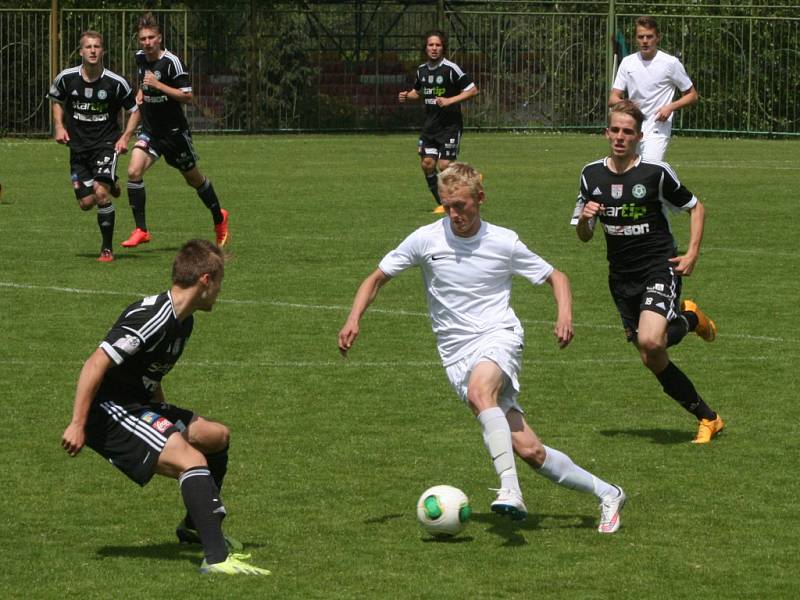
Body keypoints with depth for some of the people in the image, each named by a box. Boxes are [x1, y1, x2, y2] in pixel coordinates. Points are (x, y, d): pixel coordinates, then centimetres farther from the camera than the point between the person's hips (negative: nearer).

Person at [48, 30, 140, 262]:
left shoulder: (115, 83, -11)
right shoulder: (66, 78, -5)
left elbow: (134, 110, 3)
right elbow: (57, 101, 16)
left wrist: (125, 137, -9)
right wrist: (59, 126, 2)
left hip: (107, 143, -3)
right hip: (78, 146, 3)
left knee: (101, 193, -23)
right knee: (86, 203, 0)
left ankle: (107, 249, -9)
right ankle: (110, 185, 38)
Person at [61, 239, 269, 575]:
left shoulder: (182, 321, 10)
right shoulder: (151, 318, -23)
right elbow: (95, 365, -26)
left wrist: (165, 419, 23)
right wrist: (78, 425, -27)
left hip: (139, 405, 11)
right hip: (109, 412, -11)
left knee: (217, 436, 20)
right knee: (191, 460, -25)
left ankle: (195, 528, 37)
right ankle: (217, 557, -31)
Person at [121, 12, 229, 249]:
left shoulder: (171, 62, -19)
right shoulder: (140, 58, 2)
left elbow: (187, 96, -21)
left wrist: (158, 85, -28)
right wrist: (140, 94, 5)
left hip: (174, 131, -5)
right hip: (149, 130, 5)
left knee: (193, 178, 12)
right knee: (134, 171, -17)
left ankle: (219, 218, 38)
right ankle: (141, 230, -12)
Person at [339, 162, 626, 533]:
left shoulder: (504, 242, 0)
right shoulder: (426, 240, 2)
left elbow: (555, 277, 13)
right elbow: (376, 279, 12)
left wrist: (564, 315, -6)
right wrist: (354, 319, -4)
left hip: (499, 337, -2)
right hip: (457, 357, 2)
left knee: (479, 391, -39)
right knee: (528, 450, -8)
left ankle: (510, 489, -46)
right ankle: (606, 494, 6)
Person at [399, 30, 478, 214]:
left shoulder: (450, 69, -12)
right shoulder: (422, 70, 8)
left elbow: (473, 90, -12)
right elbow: (418, 91, 26)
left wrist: (450, 100, -20)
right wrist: (407, 96, 5)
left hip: (450, 125, -6)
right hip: (430, 124, 6)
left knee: (444, 165, -10)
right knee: (427, 163, -1)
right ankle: (441, 203, 13)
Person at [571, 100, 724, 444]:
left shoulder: (656, 173, -10)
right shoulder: (592, 175, 2)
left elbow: (695, 208, 3)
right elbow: (583, 236, 9)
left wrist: (692, 254, -7)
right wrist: (585, 218, -14)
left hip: (659, 267, -5)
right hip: (622, 277, 5)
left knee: (650, 341, -29)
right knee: (652, 360, 3)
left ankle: (689, 319, 4)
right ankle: (707, 419, 18)